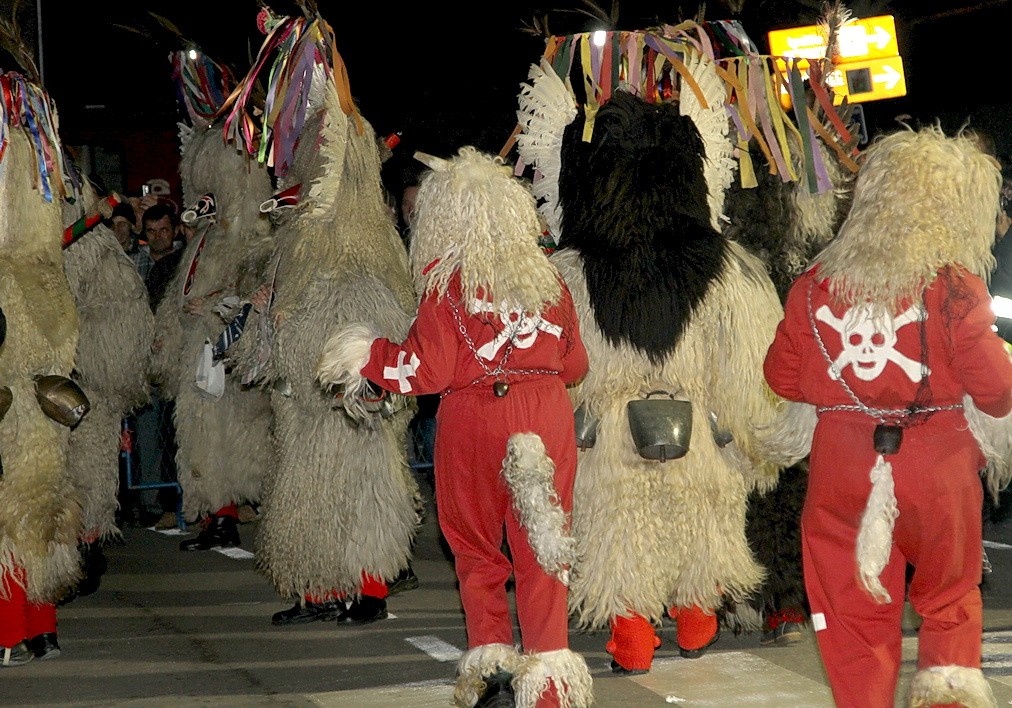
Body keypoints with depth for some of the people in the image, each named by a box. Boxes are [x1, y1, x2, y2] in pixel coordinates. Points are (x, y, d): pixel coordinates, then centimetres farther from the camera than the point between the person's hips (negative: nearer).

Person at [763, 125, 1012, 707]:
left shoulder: (815, 285, 0)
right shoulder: (952, 287, -12)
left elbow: (784, 377, 8)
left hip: (842, 465, 2)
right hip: (936, 464, -2)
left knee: (853, 612, 10)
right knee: (950, 595, 21)